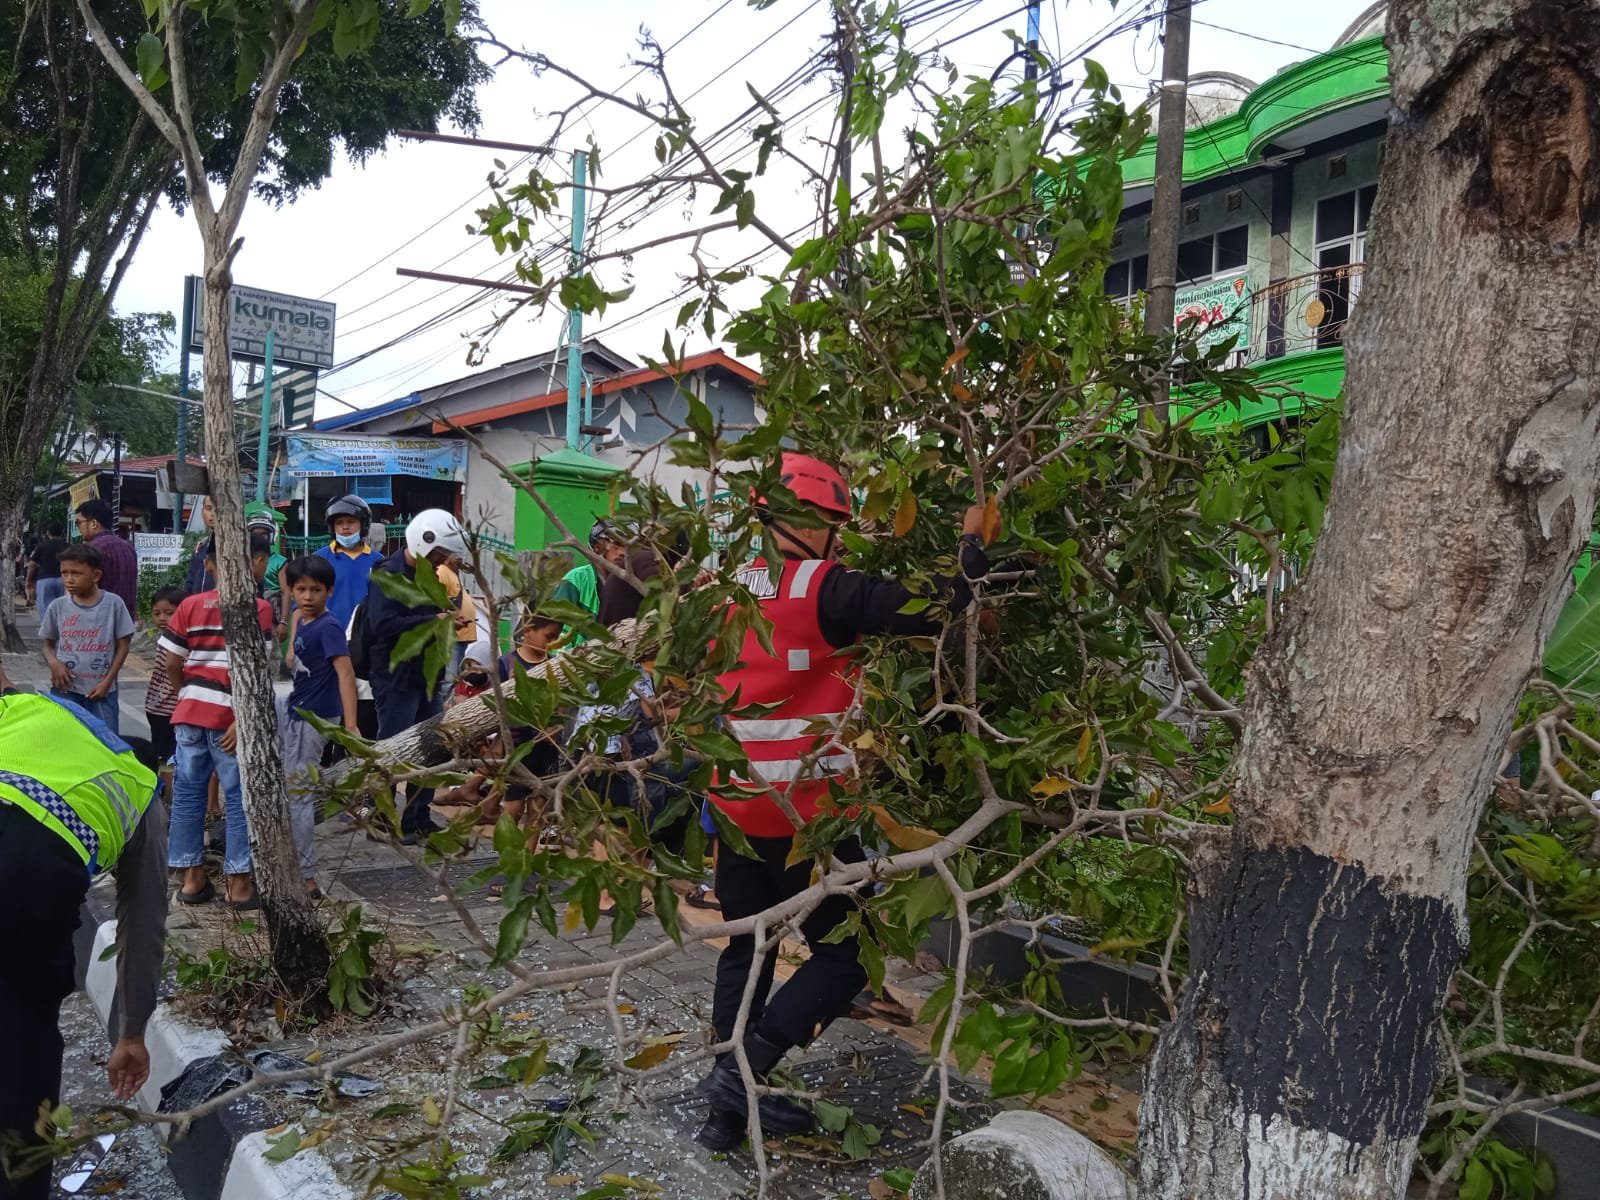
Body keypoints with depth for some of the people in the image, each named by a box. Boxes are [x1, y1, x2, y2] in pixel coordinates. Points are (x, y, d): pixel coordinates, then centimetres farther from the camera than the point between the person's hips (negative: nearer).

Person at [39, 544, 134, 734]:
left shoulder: (113, 603, -7)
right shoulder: (58, 606, 0)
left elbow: (123, 645, -2)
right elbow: (48, 645, 10)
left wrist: (107, 681, -7)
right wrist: (53, 663, -13)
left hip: (101, 689, -2)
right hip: (65, 688, 2)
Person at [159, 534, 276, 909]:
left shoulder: (190, 605, 9)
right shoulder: (258, 608, -5)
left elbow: (172, 664, 7)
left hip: (190, 713, 5)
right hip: (229, 716, -5)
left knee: (188, 792, 11)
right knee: (239, 797, 3)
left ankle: (191, 878, 17)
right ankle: (239, 884, 6)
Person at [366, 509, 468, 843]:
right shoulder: (387, 574, -14)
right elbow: (383, 624, -26)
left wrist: (445, 617, 5)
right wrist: (433, 621, -25)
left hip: (424, 675, 9)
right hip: (395, 678, -9)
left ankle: (418, 818, 24)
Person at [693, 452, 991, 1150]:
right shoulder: (822, 588, -16)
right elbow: (933, 609, -21)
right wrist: (972, 541, -7)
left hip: (734, 801, 7)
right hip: (804, 812, -7)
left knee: (747, 947, 19)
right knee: (845, 954, 8)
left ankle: (731, 1106, 24)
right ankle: (741, 1067, -2)